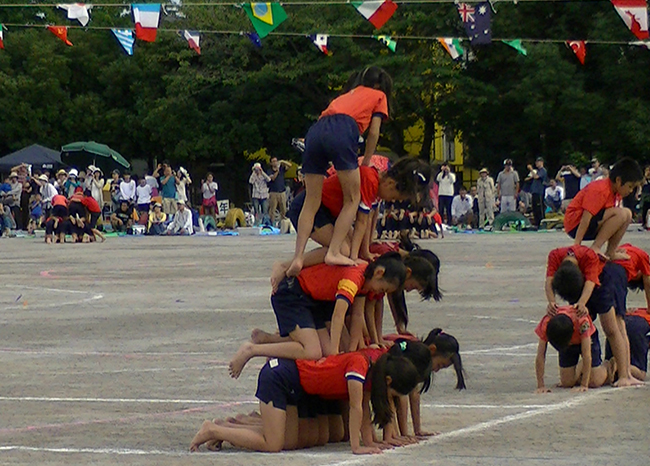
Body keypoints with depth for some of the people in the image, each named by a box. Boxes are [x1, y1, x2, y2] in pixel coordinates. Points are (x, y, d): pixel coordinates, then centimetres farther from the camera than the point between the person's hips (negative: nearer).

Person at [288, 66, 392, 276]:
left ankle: (298, 257, -9)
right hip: (342, 132, -5)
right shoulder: (379, 96, 27)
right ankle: (334, 253, -10)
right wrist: (366, 163, 26)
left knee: (311, 202, 5)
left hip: (315, 131, 5)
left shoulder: (349, 95, 41)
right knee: (352, 199, 4)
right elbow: (373, 133, 16)